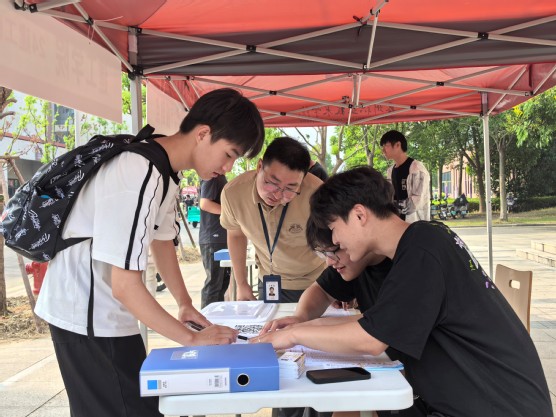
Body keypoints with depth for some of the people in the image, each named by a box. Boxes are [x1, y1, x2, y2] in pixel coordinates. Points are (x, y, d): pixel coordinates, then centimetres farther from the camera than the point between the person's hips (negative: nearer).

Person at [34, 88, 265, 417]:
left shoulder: (166, 169, 3)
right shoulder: (141, 177, -27)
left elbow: (162, 238, 16)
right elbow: (125, 285, -27)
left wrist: (184, 303, 9)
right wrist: (192, 339, -18)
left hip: (106, 309, 9)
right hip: (87, 316, -9)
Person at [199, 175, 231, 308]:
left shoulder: (220, 178, 18)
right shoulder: (212, 177, -12)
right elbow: (204, 204, -22)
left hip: (222, 238, 10)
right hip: (213, 239, -10)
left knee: (223, 282, 15)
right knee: (214, 283, -4)